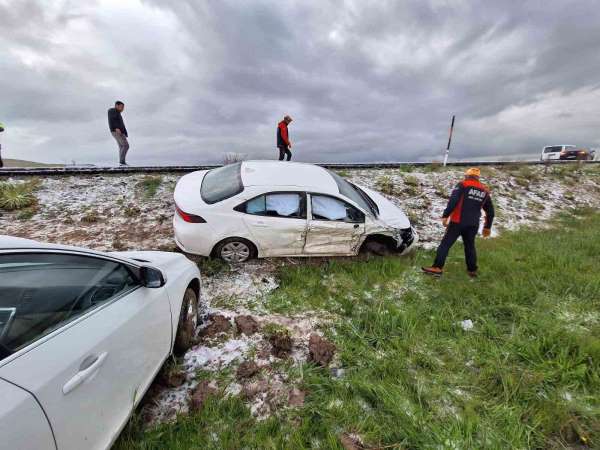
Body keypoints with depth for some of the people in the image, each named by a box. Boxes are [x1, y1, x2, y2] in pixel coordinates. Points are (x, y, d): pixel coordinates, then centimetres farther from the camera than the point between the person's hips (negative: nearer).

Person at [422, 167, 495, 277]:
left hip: (458, 222, -5)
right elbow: (490, 211, 20)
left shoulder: (463, 185, -1)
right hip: (473, 224, 5)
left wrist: (445, 216, -15)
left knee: (445, 244, -2)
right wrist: (487, 227, 27)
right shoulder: (485, 190, 16)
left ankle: (437, 267, -6)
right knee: (470, 246, 19)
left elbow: (453, 201, -16)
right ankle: (472, 270, 26)